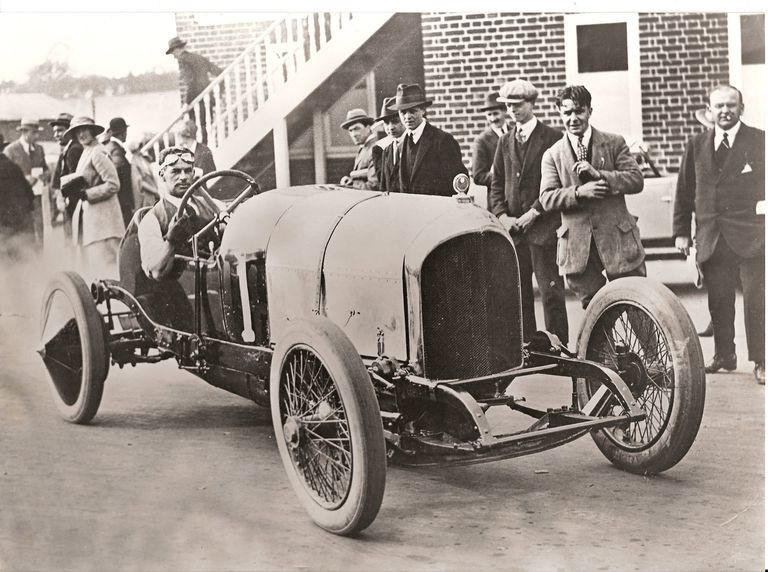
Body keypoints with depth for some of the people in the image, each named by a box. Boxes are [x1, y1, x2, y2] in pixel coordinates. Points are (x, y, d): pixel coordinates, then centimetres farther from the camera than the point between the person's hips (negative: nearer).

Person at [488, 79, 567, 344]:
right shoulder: (505, 142, 16)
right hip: (513, 228, 5)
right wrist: (503, 216, -1)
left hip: (543, 227, -5)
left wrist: (533, 213, -12)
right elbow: (496, 184, 13)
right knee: (517, 292, 6)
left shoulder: (553, 138, -2)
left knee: (551, 292, -5)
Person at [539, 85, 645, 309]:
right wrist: (578, 193, -21)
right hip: (577, 245, 1)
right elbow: (546, 199, -4)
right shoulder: (552, 155, 6)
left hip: (617, 237, -1)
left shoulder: (614, 143, 5)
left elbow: (636, 180, -4)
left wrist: (599, 174, -18)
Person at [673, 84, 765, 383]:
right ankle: (724, 356, 23)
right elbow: (684, 192, 12)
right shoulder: (696, 145, 10)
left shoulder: (759, 140, 1)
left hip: (751, 236, -3)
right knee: (718, 301, 8)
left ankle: (760, 361, 5)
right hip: (712, 239, 3)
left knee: (756, 300, -4)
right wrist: (681, 230, 8)